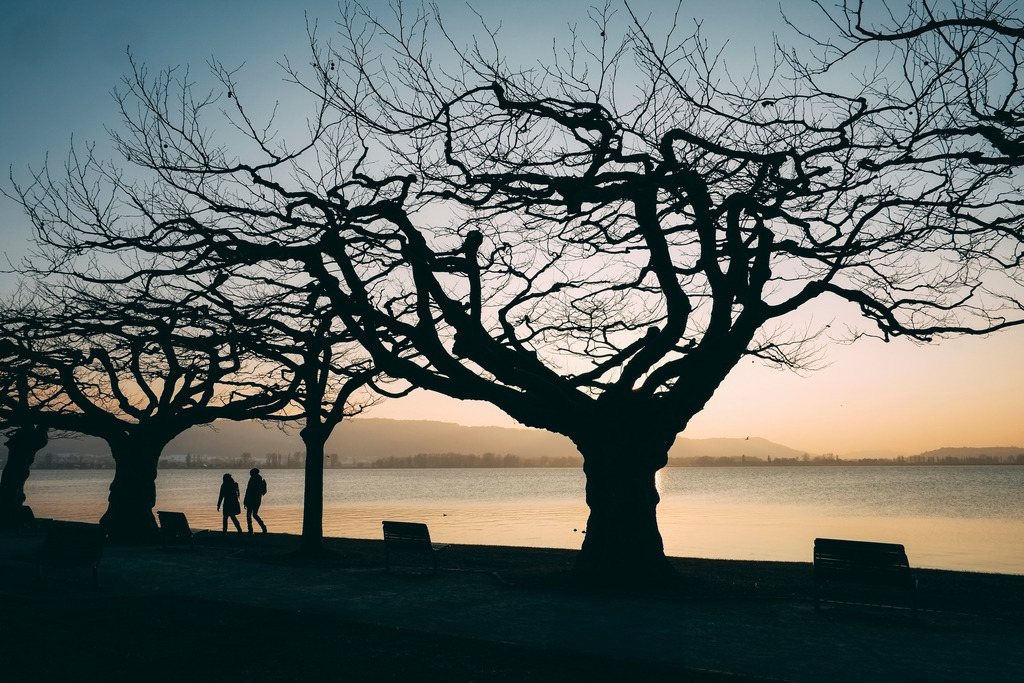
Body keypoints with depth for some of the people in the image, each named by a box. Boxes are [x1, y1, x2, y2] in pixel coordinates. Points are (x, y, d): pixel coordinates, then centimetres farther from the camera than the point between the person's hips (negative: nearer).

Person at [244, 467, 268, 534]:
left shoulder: (252, 479, -10)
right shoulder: (263, 480, 9)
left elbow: (248, 490, -13)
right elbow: (264, 491, 13)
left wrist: (245, 502, -11)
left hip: (251, 499, -6)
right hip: (259, 500, 6)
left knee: (249, 515, 5)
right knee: (255, 514, 15)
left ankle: (250, 531, 1)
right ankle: (263, 526, -7)